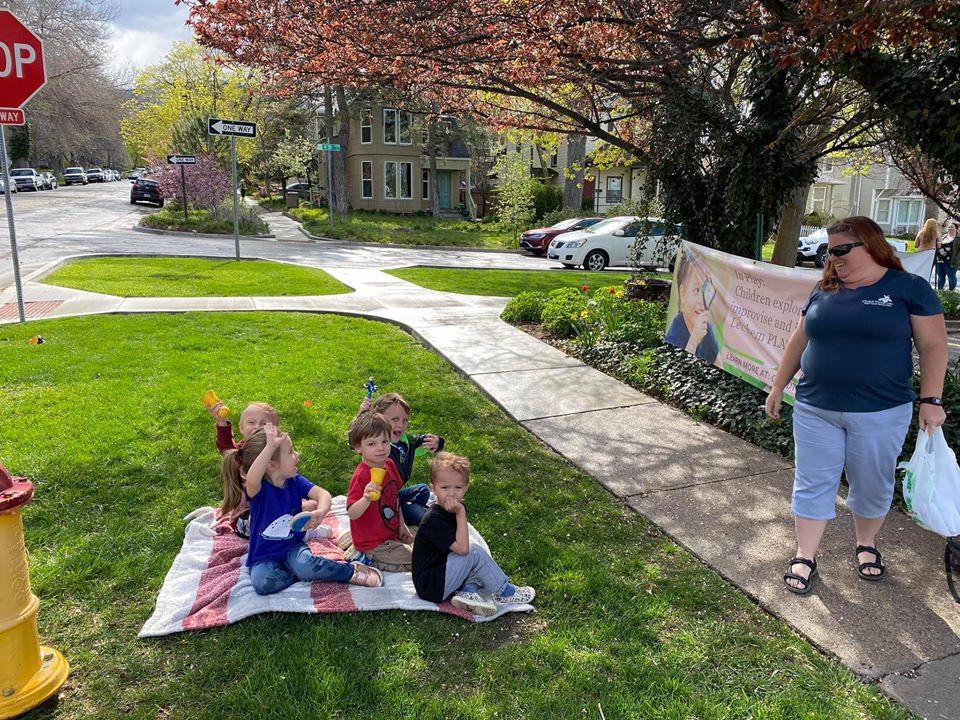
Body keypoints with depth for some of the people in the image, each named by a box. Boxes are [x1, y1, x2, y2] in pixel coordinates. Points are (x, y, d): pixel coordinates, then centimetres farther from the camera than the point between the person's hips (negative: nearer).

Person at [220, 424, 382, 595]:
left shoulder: (295, 482, -5)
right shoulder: (257, 489, -21)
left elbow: (322, 494, -16)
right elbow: (252, 479, -46)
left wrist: (320, 512, -39)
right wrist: (270, 447, -55)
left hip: (292, 547, 2)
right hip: (264, 557, -2)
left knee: (304, 564, -31)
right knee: (263, 583, -32)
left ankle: (351, 571, -10)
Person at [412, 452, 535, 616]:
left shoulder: (455, 508, 4)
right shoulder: (433, 519, -24)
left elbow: (461, 546, 11)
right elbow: (462, 549, -30)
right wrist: (461, 514, -29)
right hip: (431, 588, -10)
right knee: (475, 554, -19)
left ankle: (468, 592, -11)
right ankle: (504, 592, -2)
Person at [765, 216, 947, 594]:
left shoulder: (909, 288, -4)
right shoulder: (823, 291, 6)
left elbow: (933, 345, -5)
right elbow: (799, 340, 13)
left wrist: (930, 400, -11)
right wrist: (778, 386, 14)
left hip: (880, 413, -2)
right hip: (815, 410, 3)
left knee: (872, 486, 13)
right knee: (812, 484, 7)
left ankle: (867, 545, 38)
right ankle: (805, 557, 20)